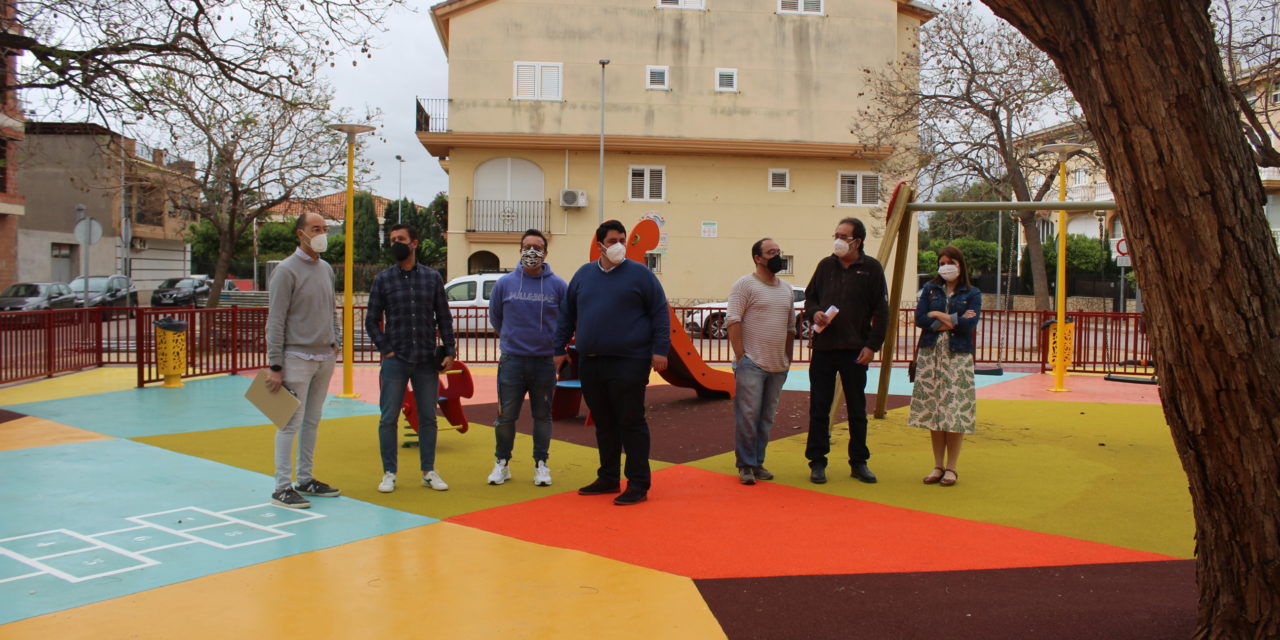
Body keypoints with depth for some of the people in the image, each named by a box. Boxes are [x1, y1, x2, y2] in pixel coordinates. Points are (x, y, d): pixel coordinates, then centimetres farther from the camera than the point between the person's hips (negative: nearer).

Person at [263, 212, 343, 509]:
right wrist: (274, 366, -15)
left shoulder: (327, 269, 12)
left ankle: (305, 480, 24)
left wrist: (336, 342, 10)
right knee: (292, 422, -5)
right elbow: (276, 321, -12)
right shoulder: (287, 270, -10)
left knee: (313, 421, 14)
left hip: (325, 358, 7)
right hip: (298, 358, -7)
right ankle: (282, 487, 1)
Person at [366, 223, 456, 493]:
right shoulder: (383, 279, 2)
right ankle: (389, 473, 12)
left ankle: (429, 471, 18)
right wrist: (385, 349, -6)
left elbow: (444, 318, 8)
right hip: (395, 360, -1)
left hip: (427, 360, 1)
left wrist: (449, 351, 1)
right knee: (389, 418, 1)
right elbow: (372, 321, 4)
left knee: (428, 418, 8)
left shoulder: (432, 277, 5)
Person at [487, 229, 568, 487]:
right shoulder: (505, 283, 2)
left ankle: (541, 464, 20)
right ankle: (502, 462, 18)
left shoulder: (558, 285, -1)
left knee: (543, 415, 9)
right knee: (506, 415, 3)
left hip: (546, 361, 0)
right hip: (512, 360, 0)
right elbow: (495, 316, 15)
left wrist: (555, 345, 9)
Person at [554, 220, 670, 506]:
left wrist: (660, 349, -10)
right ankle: (608, 479, 25)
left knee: (631, 423, -3)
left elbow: (660, 313, -2)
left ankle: (638, 485, 4)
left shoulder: (640, 274, 0)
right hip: (590, 364, 5)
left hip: (628, 364, -5)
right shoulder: (583, 274, 12)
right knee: (604, 424, 13)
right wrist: (560, 349, 14)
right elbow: (567, 315, 18)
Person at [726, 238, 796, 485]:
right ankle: (745, 466, 4)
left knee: (766, 418, 11)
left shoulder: (786, 288, 15)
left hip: (778, 366, 7)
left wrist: (788, 359, 16)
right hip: (751, 364, -7)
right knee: (748, 416, -5)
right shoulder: (745, 284, -6)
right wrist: (740, 356, -16)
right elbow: (733, 321, -11)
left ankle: (758, 464, 20)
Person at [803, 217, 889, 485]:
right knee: (819, 408, 5)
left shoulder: (871, 268, -1)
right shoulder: (825, 265, 7)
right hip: (823, 347, 2)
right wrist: (814, 312, -6)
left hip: (855, 350, -2)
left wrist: (872, 345, -8)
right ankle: (817, 462, 14)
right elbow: (810, 296, 17)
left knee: (857, 409, 8)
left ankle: (859, 463, 20)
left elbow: (881, 311, -2)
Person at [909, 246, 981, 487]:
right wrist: (954, 321, -9)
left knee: (955, 411, -3)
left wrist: (939, 316, -7)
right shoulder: (930, 289, 10)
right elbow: (919, 319, -4)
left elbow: (970, 324, -11)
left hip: (958, 357, -2)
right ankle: (938, 466, 13)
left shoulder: (972, 294, 4)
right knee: (933, 410, 4)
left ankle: (951, 467, 6)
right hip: (931, 355, 2)